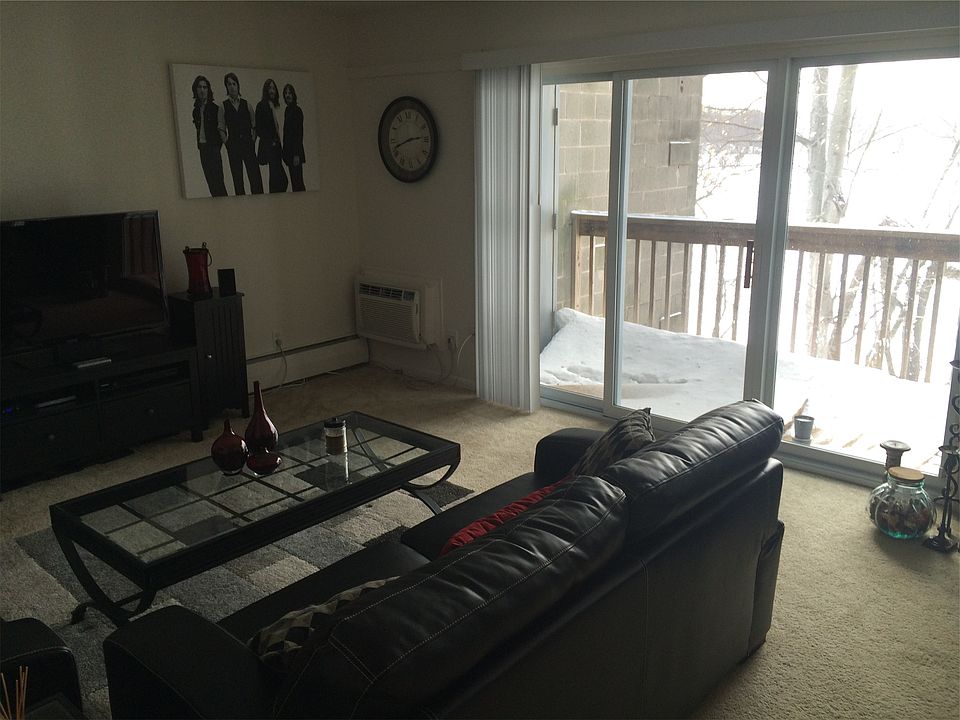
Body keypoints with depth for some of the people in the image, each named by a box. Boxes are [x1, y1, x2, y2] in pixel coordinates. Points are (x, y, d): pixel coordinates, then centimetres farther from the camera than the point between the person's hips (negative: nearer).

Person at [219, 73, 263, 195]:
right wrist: (226, 141, -5)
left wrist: (253, 138, 3)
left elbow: (254, 124, 13)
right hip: (233, 145, -1)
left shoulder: (246, 104, 9)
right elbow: (221, 128, 6)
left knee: (254, 174, -7)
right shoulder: (223, 106, 5)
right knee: (237, 177, 0)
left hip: (248, 143, 1)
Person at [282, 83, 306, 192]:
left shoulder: (297, 110, -10)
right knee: (293, 180, 11)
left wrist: (297, 154, -19)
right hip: (289, 150, 9)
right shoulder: (287, 110, 15)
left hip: (295, 151, -9)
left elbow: (299, 133, -15)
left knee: (297, 181, -9)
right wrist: (285, 152, 17)